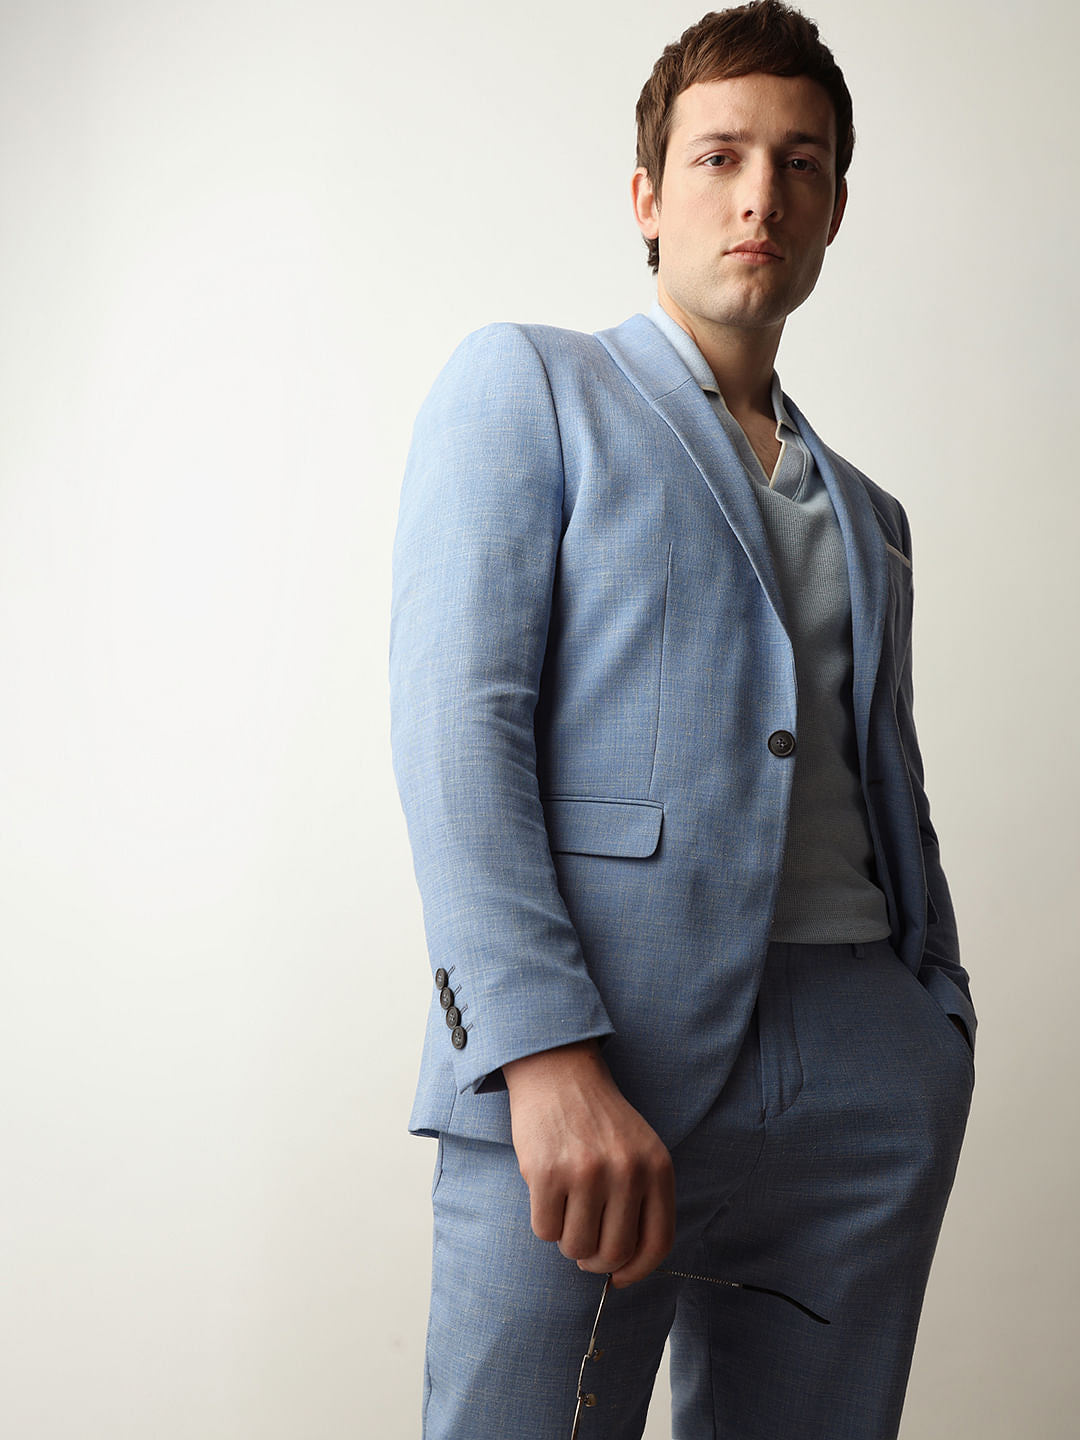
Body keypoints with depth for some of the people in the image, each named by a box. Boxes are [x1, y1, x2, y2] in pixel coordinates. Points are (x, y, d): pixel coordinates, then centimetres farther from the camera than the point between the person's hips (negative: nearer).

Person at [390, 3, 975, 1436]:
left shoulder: (868, 514, 24)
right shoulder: (524, 383, 7)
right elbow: (457, 723, -6)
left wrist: (943, 1044, 9)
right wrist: (549, 1056, -17)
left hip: (866, 1083, 5)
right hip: (587, 1062, -5)